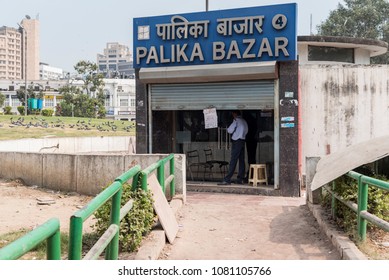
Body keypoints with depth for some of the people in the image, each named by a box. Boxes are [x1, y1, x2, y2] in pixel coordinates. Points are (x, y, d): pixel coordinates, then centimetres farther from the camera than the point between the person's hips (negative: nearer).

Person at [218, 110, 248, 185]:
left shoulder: (236, 120, -9)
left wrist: (227, 129, 9)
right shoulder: (244, 121, 15)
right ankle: (240, 179, 8)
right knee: (241, 161, 7)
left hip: (237, 141, -8)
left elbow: (230, 130, -11)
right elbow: (246, 131, 23)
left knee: (233, 161, -13)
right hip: (243, 141, 8)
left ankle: (227, 180, -16)